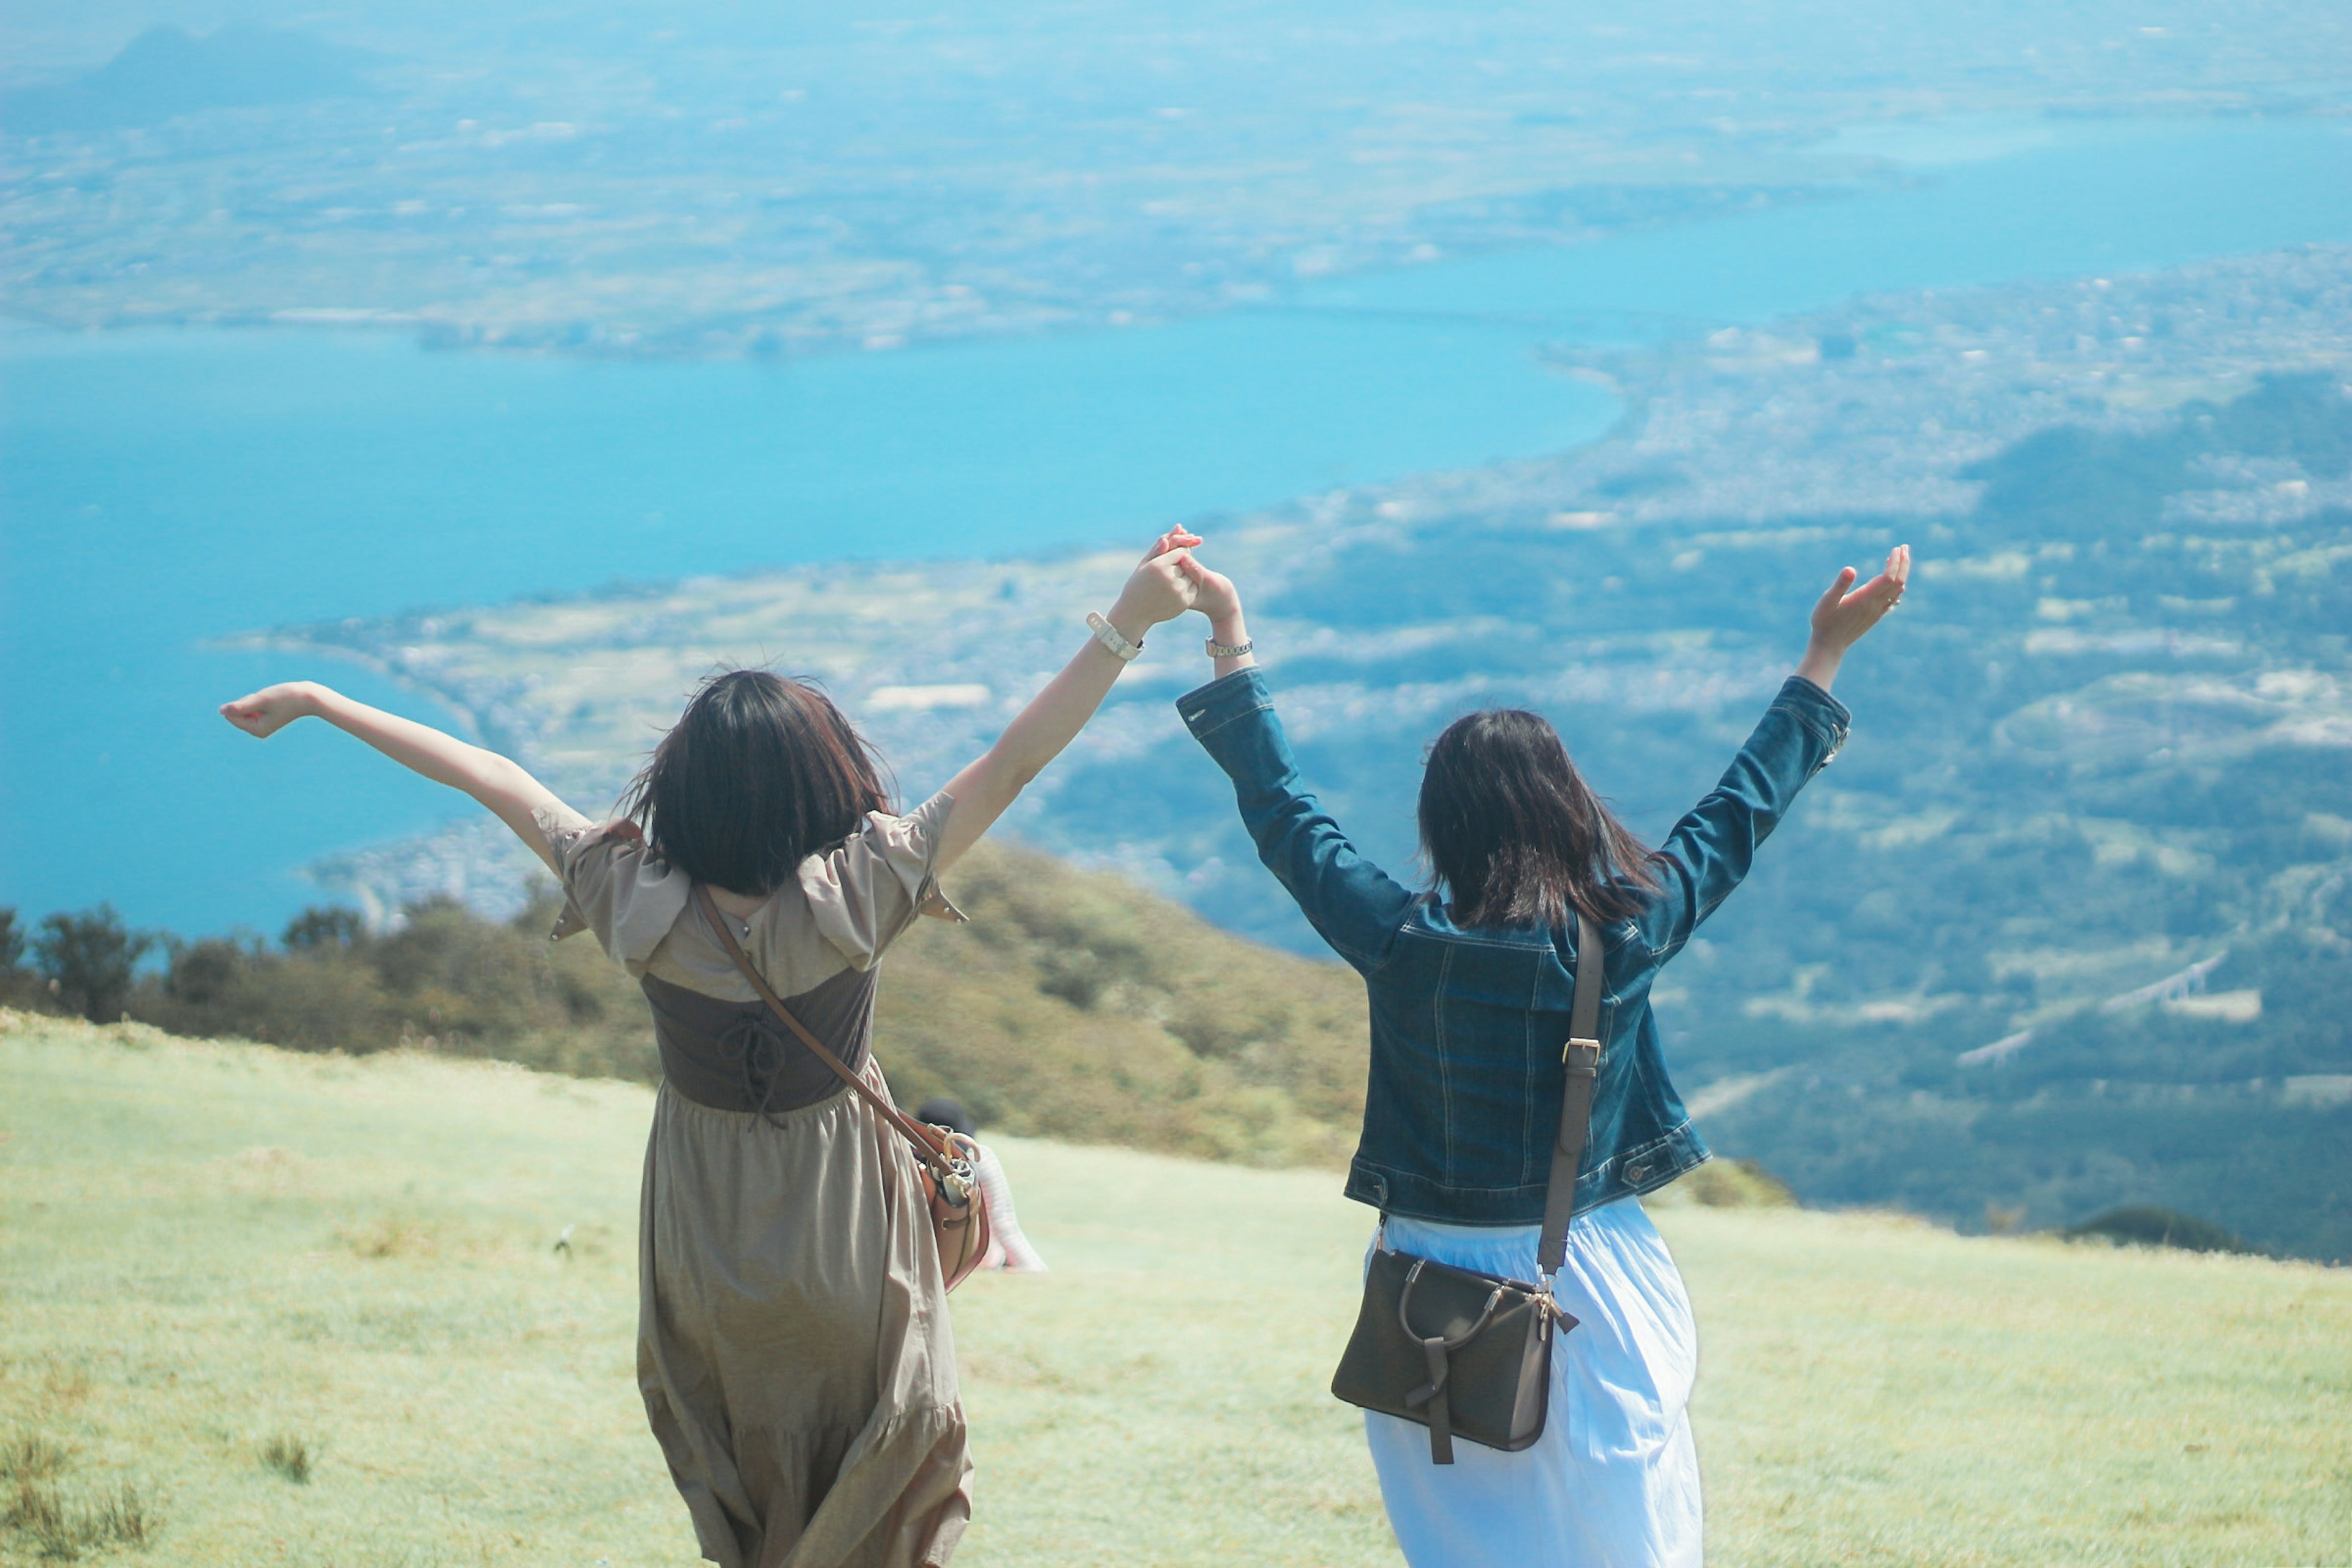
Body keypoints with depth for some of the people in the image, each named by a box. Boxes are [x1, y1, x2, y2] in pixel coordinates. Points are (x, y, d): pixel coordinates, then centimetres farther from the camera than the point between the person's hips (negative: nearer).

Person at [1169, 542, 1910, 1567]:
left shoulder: (1399, 942, -14)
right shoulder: (1626, 937, -12)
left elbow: (1279, 806, -1)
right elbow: (1741, 809, 1)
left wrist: (1230, 637, 9)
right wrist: (1826, 653, 12)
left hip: (1436, 1293, 0)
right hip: (1592, 1291, 0)